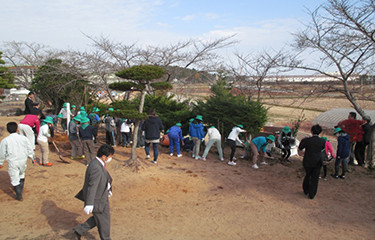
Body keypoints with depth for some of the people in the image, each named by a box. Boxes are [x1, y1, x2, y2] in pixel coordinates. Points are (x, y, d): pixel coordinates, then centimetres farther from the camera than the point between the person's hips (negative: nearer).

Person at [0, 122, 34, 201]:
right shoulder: (23, 138, -5)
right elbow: (30, 149, 0)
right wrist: (32, 157, 15)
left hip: (12, 162, -3)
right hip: (23, 160, 3)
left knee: (14, 179, 8)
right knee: (21, 175, 25)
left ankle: (19, 195, 11)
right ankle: (20, 191, 36)